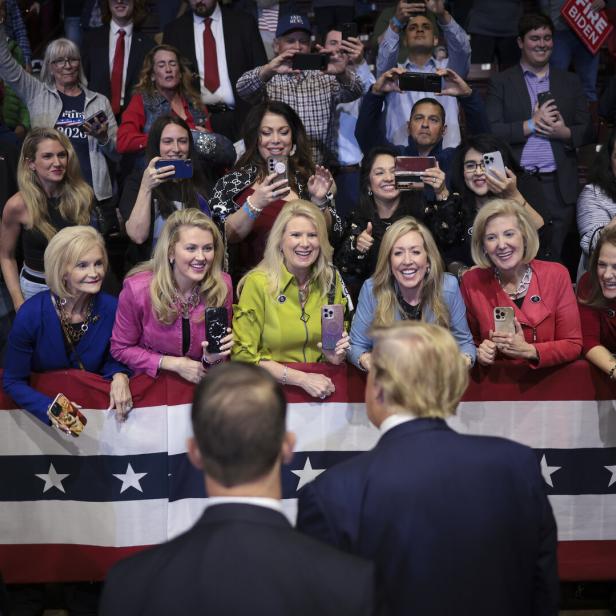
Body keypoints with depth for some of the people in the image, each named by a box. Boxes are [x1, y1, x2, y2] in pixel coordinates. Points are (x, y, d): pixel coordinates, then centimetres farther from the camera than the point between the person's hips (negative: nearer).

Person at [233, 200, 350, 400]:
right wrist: (300, 378, -17)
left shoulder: (332, 280, 4)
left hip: (320, 385, 3)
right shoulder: (258, 283, -8)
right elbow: (243, 354, -9)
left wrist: (336, 356, -5)